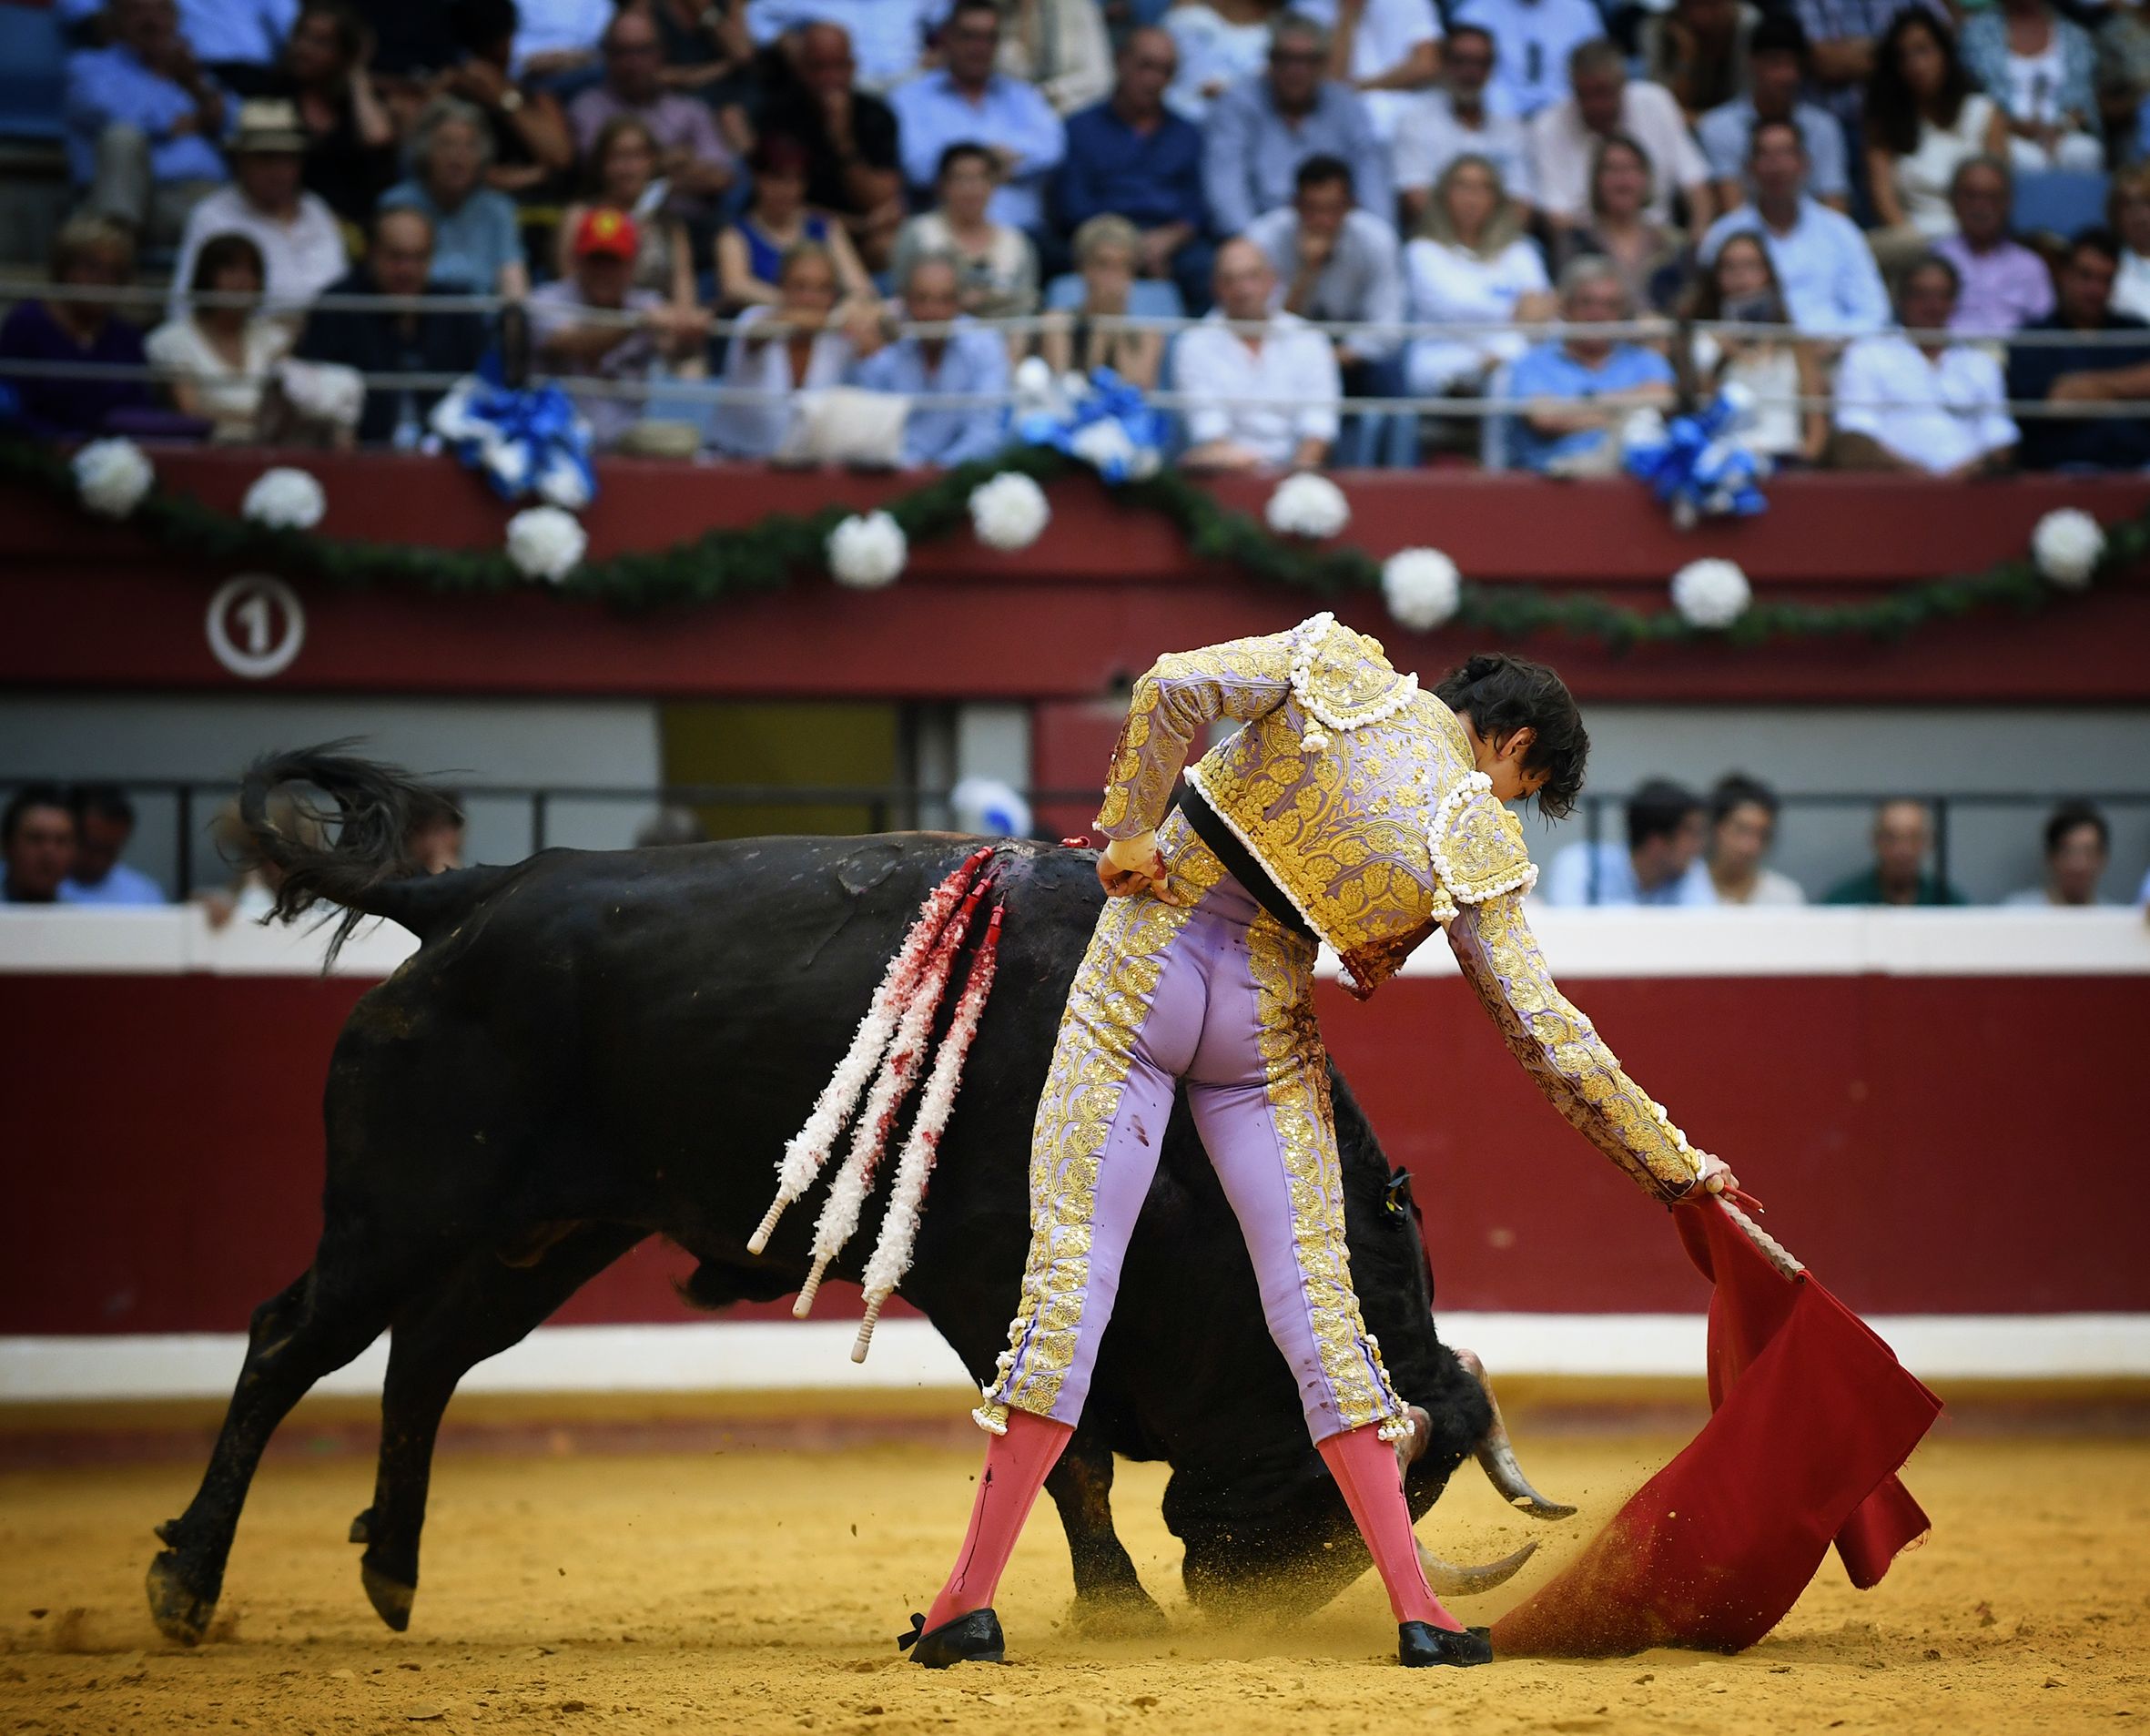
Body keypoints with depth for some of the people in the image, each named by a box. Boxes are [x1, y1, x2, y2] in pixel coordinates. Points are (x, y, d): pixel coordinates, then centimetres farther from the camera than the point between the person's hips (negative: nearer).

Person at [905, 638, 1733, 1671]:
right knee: (1315, 1296, 6)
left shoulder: (1340, 666, -1)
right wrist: (1675, 1165, 5)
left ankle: (972, 1596, -4)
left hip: (1140, 972, 1)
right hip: (1264, 1031, 0)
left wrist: (1129, 830, -3)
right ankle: (1417, 1613, 4)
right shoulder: (1478, 849, -3)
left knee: (1071, 1270, -1)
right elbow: (1551, 1040, -4)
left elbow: (1174, 688, -14)